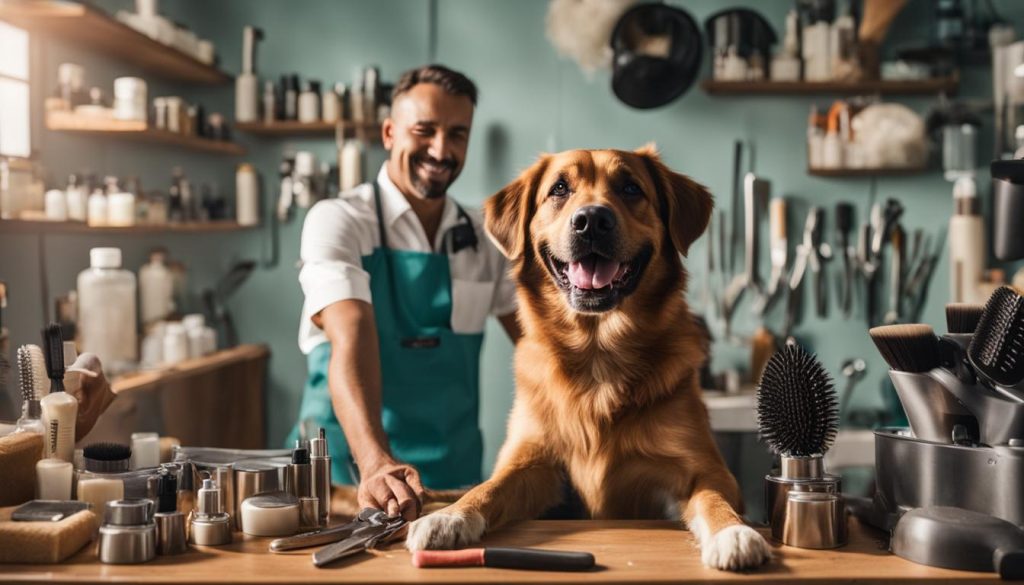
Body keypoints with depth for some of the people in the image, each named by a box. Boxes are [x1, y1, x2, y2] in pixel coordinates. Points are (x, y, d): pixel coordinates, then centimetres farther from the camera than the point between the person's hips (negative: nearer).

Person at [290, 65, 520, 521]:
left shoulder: (484, 238, 9)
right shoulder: (338, 220, -6)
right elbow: (351, 337, -21)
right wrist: (375, 462, -34)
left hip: (454, 473, 4)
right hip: (348, 470, -3)